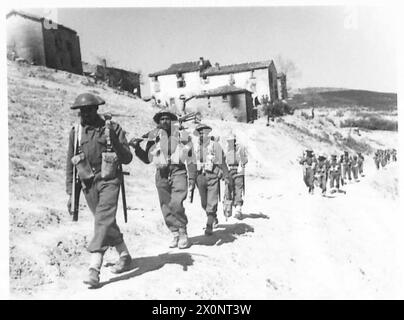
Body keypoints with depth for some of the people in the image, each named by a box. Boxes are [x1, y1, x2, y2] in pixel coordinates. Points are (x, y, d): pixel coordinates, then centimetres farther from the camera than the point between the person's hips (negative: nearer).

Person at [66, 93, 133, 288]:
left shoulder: (112, 128, -4)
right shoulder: (75, 132, 5)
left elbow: (127, 159, -5)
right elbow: (70, 164, 10)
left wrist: (114, 142, -23)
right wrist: (70, 193, 8)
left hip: (109, 180, -4)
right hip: (88, 184, 4)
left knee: (104, 221, -16)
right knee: (107, 223, 13)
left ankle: (94, 269, -16)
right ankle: (125, 257, 31)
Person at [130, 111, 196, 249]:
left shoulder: (182, 135, 7)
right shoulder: (154, 136, 10)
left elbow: (190, 158, 9)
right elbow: (147, 158, 13)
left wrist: (192, 177, 5)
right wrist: (137, 148, -2)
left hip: (178, 172, -3)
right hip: (162, 174, 3)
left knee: (176, 204, -17)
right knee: (166, 207, 3)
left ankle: (183, 234, 1)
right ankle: (175, 234, 19)